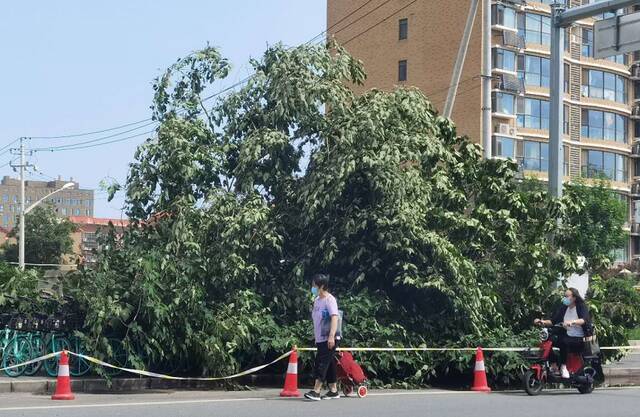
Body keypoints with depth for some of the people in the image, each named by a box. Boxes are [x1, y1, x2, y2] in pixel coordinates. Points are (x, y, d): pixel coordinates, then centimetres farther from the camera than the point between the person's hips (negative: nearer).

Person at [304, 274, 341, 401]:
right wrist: (315, 336, 20)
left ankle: (316, 391, -14)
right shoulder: (316, 300, 14)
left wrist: (331, 336, -29)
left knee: (321, 364, -12)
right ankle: (333, 390, 16)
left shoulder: (329, 299, -12)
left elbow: (334, 317, -21)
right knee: (329, 365, 11)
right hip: (320, 339, 8)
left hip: (329, 339, -8)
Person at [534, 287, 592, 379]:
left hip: (580, 340, -6)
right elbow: (553, 321, 5)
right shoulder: (563, 309, 11)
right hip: (568, 336, 6)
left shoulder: (581, 307, -6)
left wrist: (572, 322, -45)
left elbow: (584, 320, -26)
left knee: (563, 341, -35)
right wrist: (543, 322, -15)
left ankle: (563, 367, -23)